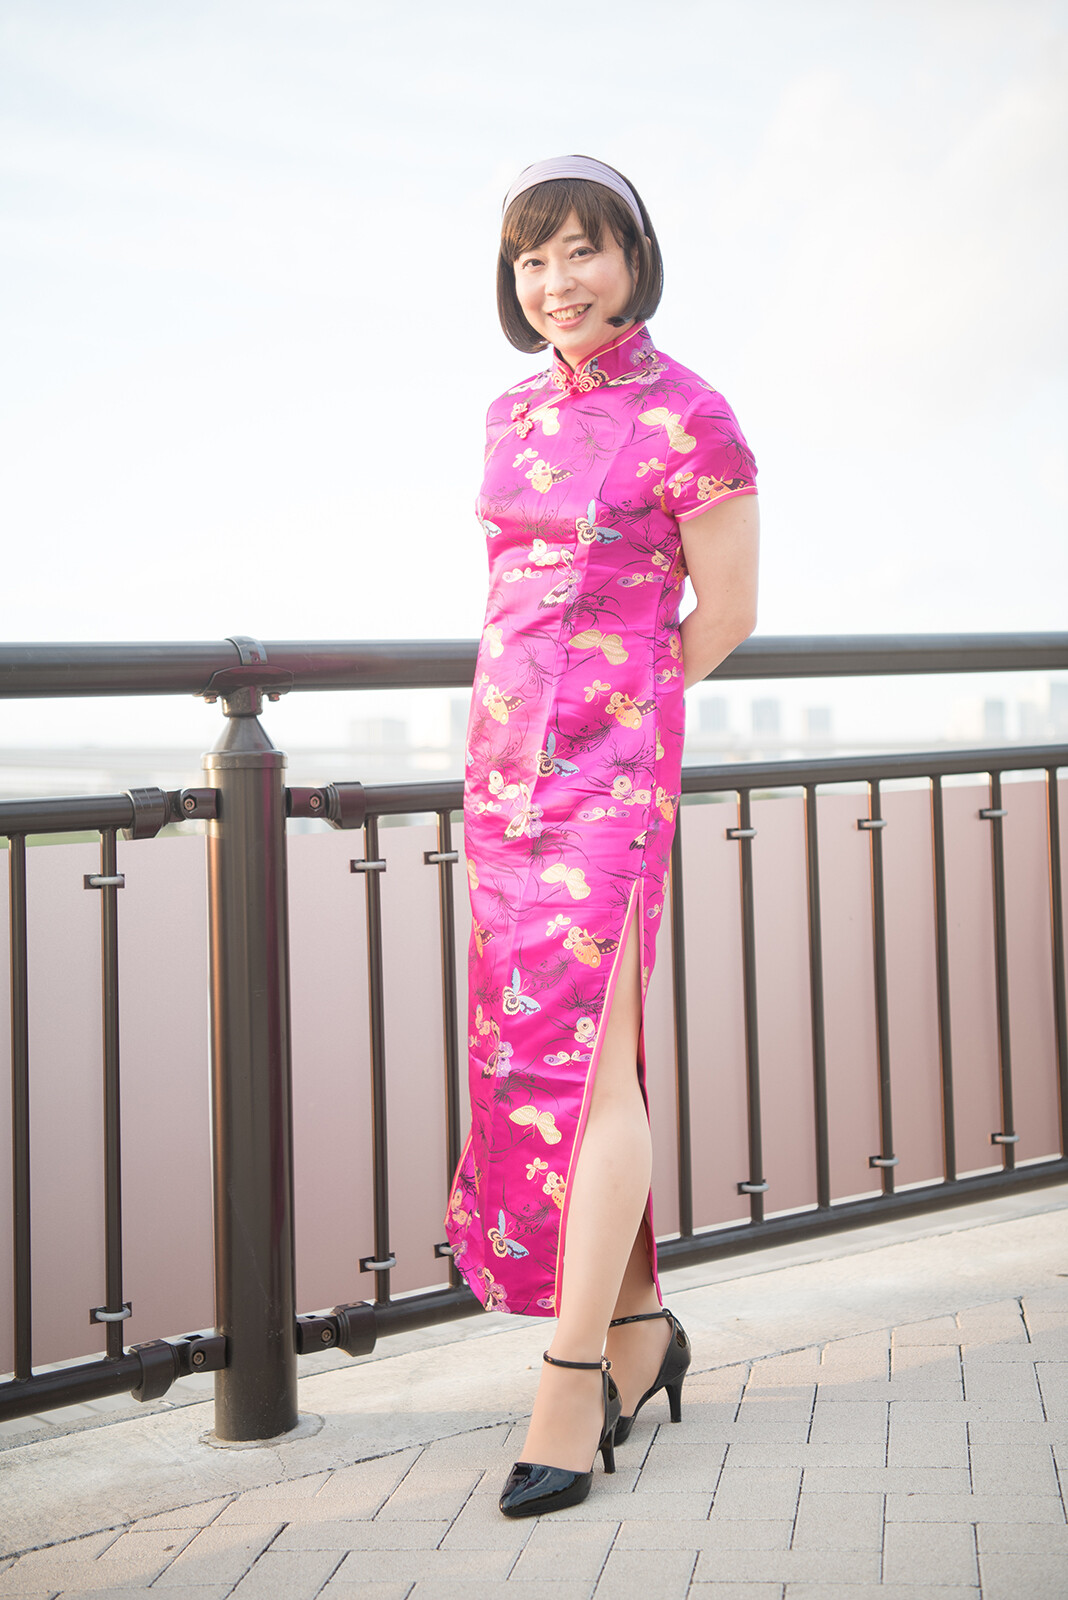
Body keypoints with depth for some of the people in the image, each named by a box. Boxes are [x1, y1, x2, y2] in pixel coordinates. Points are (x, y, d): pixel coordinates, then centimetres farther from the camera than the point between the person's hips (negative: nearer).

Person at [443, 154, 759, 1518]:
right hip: (507, 754, 7)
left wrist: (608, 713, 8)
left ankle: (570, 1392, -6)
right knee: (528, 1053, 8)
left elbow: (725, 615, -2)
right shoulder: (513, 415, 13)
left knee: (585, 1059, -11)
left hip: (613, 762, -7)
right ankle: (638, 1328, 22)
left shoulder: (692, 421, -7)